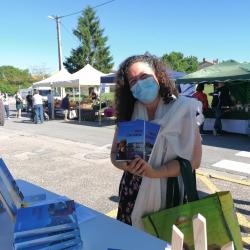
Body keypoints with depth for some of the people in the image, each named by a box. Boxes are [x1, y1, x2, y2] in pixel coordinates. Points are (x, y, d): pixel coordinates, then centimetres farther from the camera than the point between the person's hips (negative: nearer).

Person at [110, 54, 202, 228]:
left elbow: (193, 159, -13)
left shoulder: (182, 109, -11)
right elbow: (115, 154, 0)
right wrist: (128, 166, -22)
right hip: (133, 194, 3)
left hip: (170, 194, -2)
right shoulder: (128, 113, -2)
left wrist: (155, 172, -26)